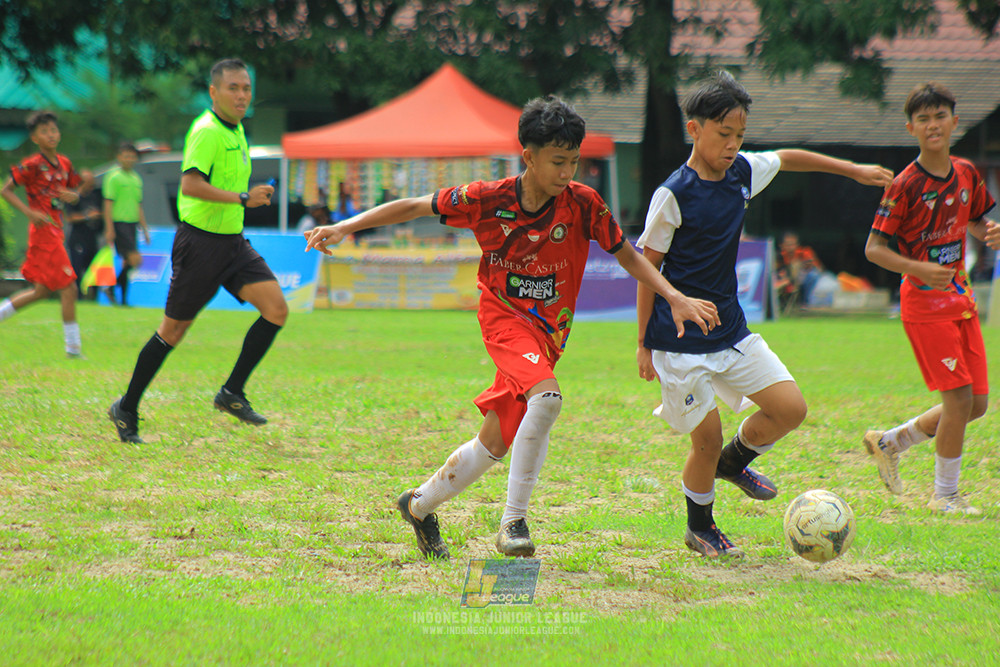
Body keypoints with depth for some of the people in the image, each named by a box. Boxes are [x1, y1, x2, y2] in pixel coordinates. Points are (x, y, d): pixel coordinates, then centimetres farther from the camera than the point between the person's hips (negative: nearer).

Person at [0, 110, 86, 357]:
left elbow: (75, 191, 20)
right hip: (43, 230, -8)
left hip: (55, 231, 8)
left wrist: (73, 195, -5)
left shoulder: (64, 164, 10)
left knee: (42, 290, 15)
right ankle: (73, 346, -3)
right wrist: (30, 212, -19)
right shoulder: (32, 165, -11)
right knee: (69, 287, -9)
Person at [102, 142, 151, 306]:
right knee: (135, 259, -16)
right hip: (119, 223, -8)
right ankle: (112, 288, -4)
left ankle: (123, 299, 11)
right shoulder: (113, 177, -6)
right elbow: (108, 204, -9)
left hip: (131, 224, 8)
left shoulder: (136, 179, 17)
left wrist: (144, 229, 21)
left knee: (127, 261, 7)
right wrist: (109, 229, -15)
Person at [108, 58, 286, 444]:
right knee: (174, 330, 0)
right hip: (200, 243, -8)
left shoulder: (236, 130, 13)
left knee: (276, 309, -9)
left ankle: (232, 393, 1)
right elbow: (190, 184, -30)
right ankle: (126, 410, 15)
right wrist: (242, 198, -30)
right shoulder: (206, 131, -17)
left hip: (233, 242, 8)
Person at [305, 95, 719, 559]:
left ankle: (420, 505, 33)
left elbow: (626, 255, 2)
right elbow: (415, 207, -3)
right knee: (546, 395, -31)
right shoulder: (489, 200, -12)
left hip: (548, 330, 3)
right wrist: (348, 226, -10)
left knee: (496, 443, 8)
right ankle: (514, 521, -22)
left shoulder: (583, 204, -9)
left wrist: (675, 298, -10)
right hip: (504, 317, -3)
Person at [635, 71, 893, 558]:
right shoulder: (674, 195, -15)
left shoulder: (743, 172, 3)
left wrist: (855, 171, 28)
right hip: (680, 339, -7)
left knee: (789, 408, -2)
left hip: (730, 329, 7)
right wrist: (644, 344, -7)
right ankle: (700, 528, 19)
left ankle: (733, 461, 26)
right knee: (707, 437, -4)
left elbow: (789, 159, 24)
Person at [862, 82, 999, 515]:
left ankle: (890, 442, 25)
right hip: (924, 302, -7)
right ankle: (945, 495, 5)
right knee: (960, 396, -11)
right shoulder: (906, 185, -14)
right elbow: (874, 249, -12)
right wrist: (921, 270, -26)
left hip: (960, 298, 7)